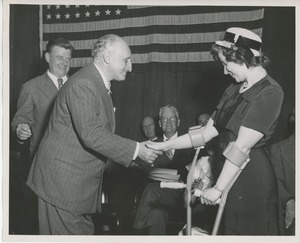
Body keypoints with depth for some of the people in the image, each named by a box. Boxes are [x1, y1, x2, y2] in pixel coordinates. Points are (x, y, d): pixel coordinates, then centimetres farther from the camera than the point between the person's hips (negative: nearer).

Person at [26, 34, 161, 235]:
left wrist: (134, 153, 9)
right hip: (64, 180, -9)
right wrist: (135, 150, -22)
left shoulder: (100, 85, 14)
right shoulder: (82, 84, -18)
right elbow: (90, 134, -26)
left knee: (85, 231, 12)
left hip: (83, 181, 9)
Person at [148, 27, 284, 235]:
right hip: (229, 171, 7)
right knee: (229, 229, 13)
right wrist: (165, 146, 7)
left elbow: (242, 146, -19)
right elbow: (207, 133, 11)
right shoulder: (234, 89, 11)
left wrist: (218, 188, -18)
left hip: (252, 177, -7)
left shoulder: (269, 92, -15)